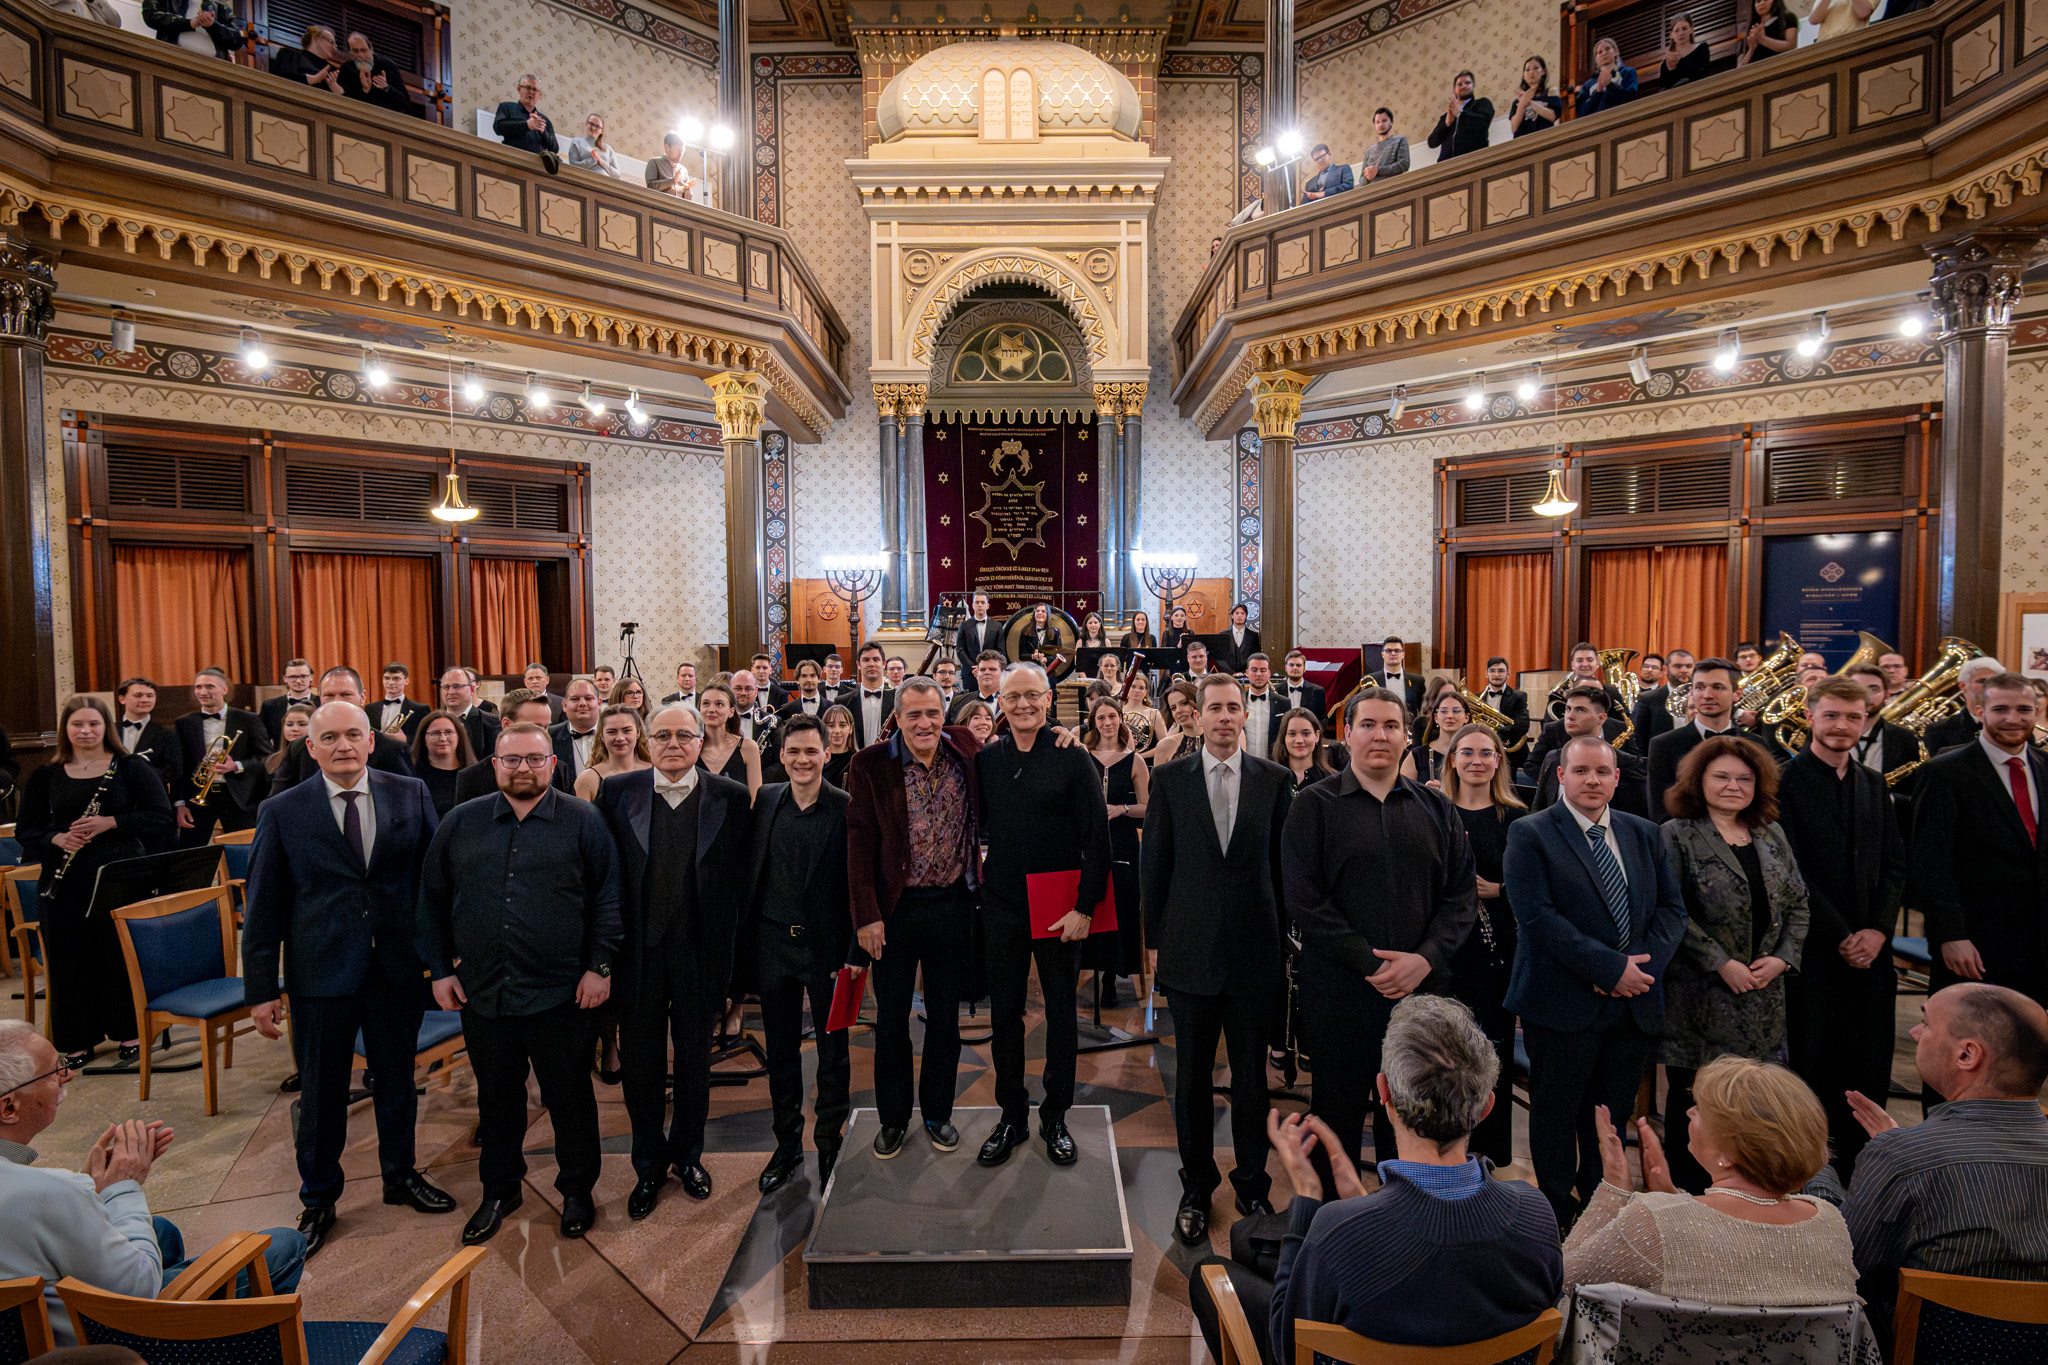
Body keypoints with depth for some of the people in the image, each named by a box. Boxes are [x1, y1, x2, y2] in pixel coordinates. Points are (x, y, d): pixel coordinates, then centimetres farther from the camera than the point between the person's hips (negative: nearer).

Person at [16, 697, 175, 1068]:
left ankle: (130, 1033, 17)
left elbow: (160, 816, -4)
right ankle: (78, 1041, 19)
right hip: (65, 883, 2)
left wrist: (110, 822, -18)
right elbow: (25, 829, 9)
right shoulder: (45, 777, 8)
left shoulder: (132, 769, 0)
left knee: (122, 955, 3)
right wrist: (56, 838, -12)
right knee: (70, 960, 6)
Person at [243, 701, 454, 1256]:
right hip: (320, 975, -1)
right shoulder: (282, 812, -4)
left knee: (398, 1079, 17)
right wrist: (261, 988, -2)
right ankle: (318, 1200, 36)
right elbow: (262, 905, -1)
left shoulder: (411, 795, -3)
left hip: (398, 968, 1)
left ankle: (401, 1174, 40)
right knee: (321, 1093, 14)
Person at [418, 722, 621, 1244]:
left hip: (561, 992, -3)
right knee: (496, 1096, 18)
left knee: (570, 1096, 10)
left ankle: (577, 1190, 30)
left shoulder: (583, 822, -4)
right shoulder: (460, 823, 5)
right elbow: (433, 901, 10)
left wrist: (599, 966, -9)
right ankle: (498, 1190, 38)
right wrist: (439, 969, 5)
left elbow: (608, 898, -5)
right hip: (482, 991, 3)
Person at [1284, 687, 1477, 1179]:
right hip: (1339, 992, -2)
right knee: (1338, 1117, 10)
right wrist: (1371, 963, -13)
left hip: (1421, 990, 3)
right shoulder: (1315, 805, -1)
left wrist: (1426, 958, -9)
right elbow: (1304, 898, -8)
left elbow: (1462, 893, 6)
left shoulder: (1435, 807, 10)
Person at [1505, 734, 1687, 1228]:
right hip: (1562, 1003, -4)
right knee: (1556, 1114, 9)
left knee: (1613, 1114, 15)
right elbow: (1537, 915, -16)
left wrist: (1645, 964, -8)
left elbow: (1672, 907, 8)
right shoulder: (1529, 835, -7)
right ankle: (1558, 1216, 26)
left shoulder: (1643, 834, 11)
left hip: (1634, 1003, 5)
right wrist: (1612, 966, -18)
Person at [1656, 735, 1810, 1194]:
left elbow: (1797, 902, 13)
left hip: (1762, 996, 5)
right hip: (1699, 997, -5)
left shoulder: (1772, 835, 13)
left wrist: (1783, 957, -1)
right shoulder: (1677, 835, -5)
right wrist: (1721, 963, -14)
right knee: (1693, 1097, 2)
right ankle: (1688, 1191, 15)